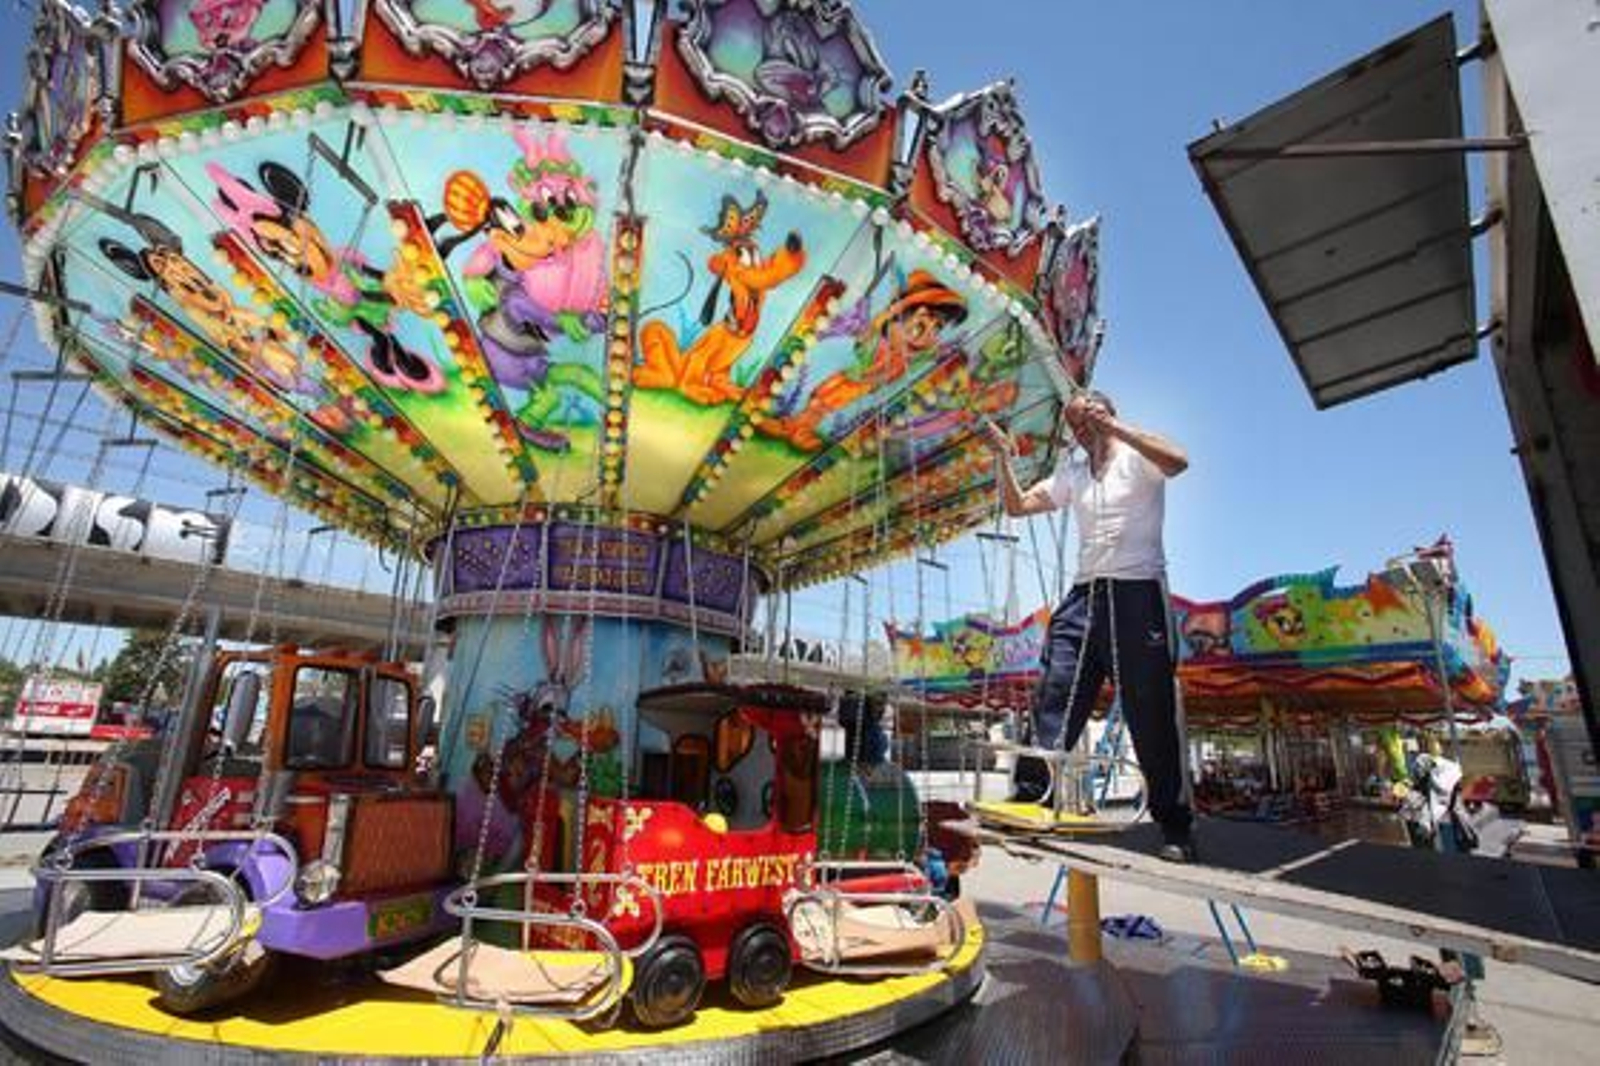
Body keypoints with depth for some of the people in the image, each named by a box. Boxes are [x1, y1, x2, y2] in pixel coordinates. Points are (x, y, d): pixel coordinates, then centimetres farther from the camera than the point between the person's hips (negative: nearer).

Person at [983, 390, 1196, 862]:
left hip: (1137, 593, -5)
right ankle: (1028, 794, -6)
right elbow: (1017, 504, 18)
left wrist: (1114, 426, -19)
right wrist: (1004, 456, 7)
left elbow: (1178, 461, -20)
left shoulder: (1138, 457, 3)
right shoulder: (1071, 472, 20)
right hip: (1085, 594, 5)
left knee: (1152, 715, 0)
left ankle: (1176, 829, 11)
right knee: (1053, 694, -7)